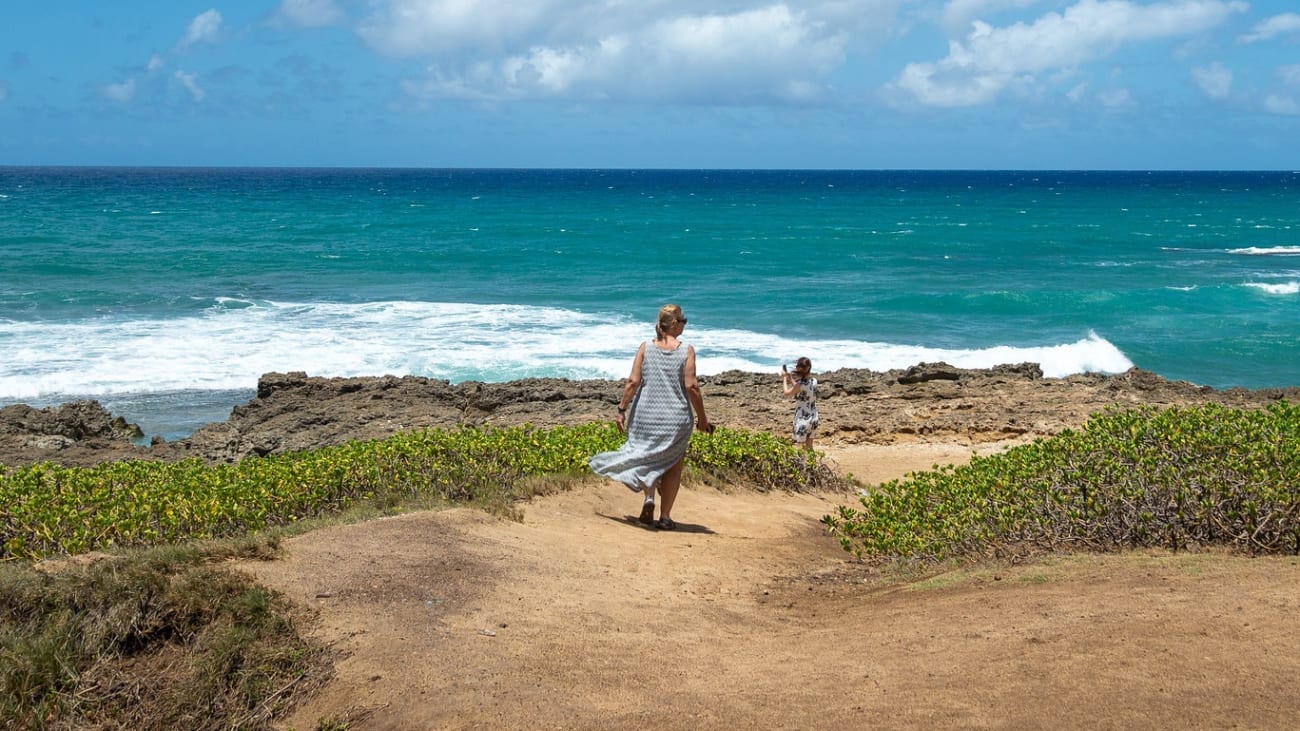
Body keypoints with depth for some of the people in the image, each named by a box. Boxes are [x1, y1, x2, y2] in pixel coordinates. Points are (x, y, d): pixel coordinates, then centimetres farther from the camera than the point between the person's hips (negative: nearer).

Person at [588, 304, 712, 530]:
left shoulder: (645, 348, 0)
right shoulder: (686, 351, -5)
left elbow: (633, 382, -5)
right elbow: (691, 386, -9)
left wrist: (622, 410, 2)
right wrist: (702, 418, 0)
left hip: (645, 416, 2)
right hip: (676, 418, -2)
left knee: (647, 458, 18)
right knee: (673, 465, 11)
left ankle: (649, 496, -8)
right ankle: (665, 517, 11)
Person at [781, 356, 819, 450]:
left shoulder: (800, 384, -20)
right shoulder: (814, 381, 1)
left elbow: (787, 393, -4)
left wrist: (784, 378, 7)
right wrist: (790, 378, 17)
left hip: (803, 419, -7)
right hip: (813, 418, 7)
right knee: (809, 447, 18)